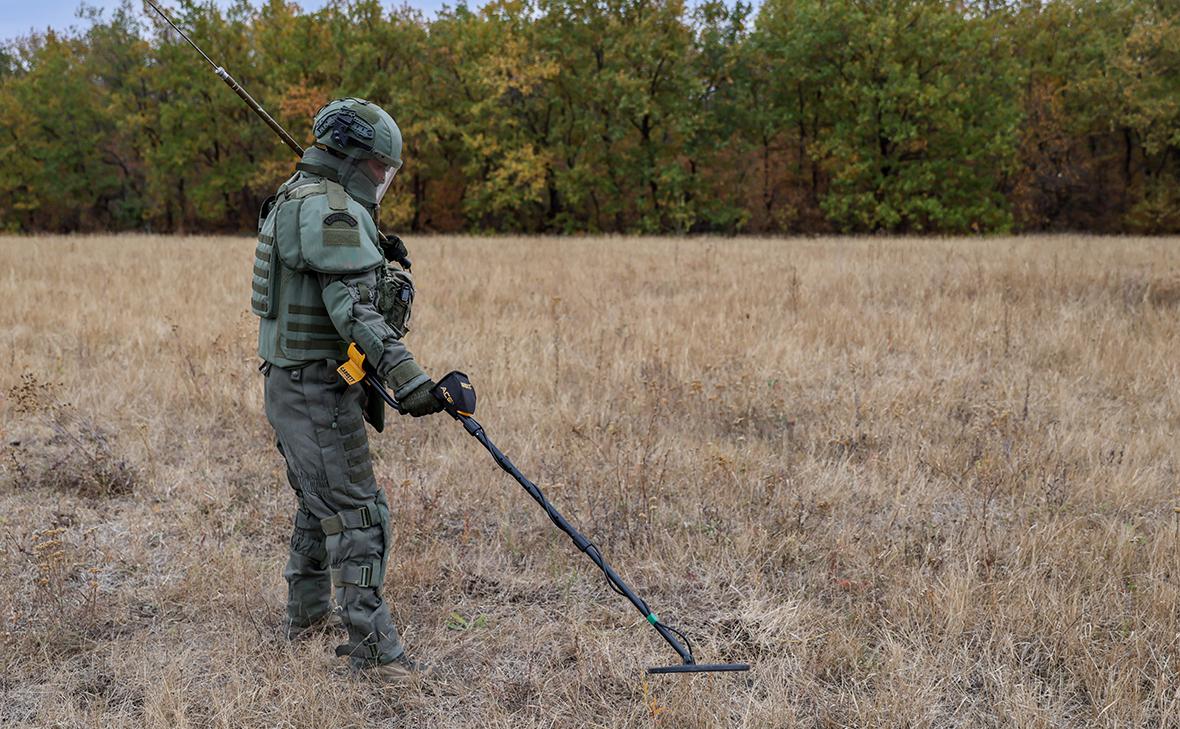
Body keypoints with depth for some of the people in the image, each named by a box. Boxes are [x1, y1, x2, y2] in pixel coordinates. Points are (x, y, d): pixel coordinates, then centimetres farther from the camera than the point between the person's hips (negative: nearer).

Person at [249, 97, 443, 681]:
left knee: (320, 502, 23)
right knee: (356, 513, -7)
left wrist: (364, 388, 25)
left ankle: (306, 612, 37)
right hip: (316, 392, -11)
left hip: (290, 384, 11)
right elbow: (352, 306, -28)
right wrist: (402, 373, -35)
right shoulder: (329, 208, -17)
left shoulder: (296, 201, 17)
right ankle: (372, 648, -2)